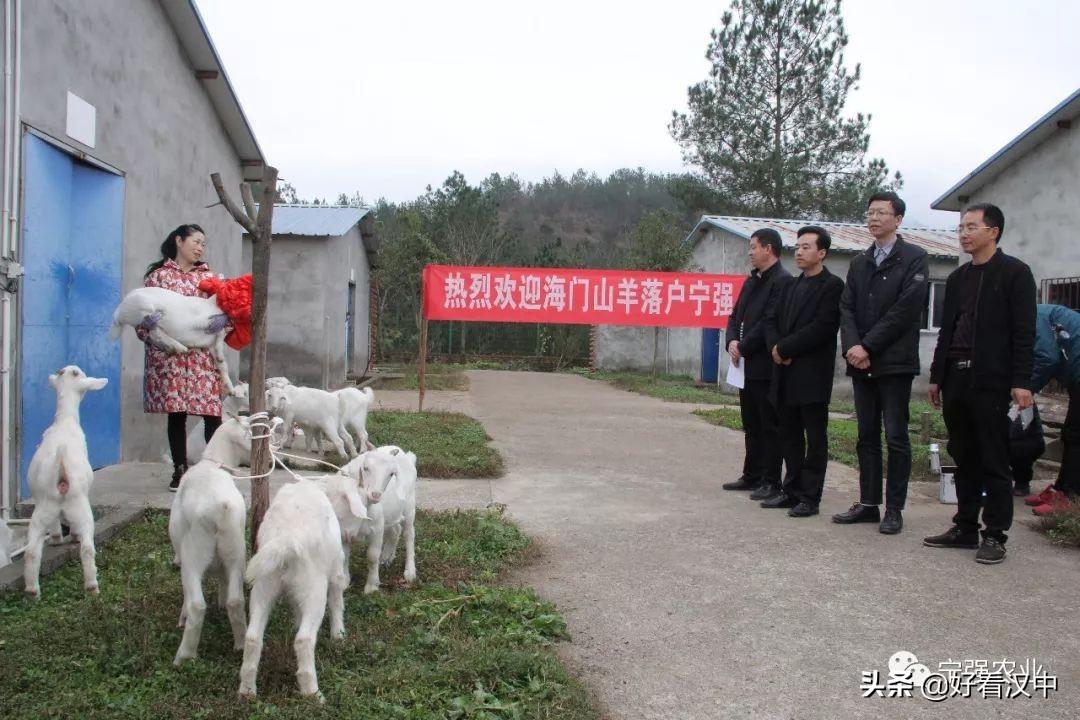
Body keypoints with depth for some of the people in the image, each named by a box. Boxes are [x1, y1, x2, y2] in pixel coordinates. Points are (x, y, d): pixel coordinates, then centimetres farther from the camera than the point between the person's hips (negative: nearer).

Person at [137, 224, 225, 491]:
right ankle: (180, 470, 14)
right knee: (176, 414, 5)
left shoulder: (208, 276, 15)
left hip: (202, 356, 1)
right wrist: (149, 336, -8)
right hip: (169, 355, -1)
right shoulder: (158, 274, 8)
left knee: (212, 414, -5)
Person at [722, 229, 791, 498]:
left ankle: (771, 482, 7)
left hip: (766, 367, -9)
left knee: (770, 426, 0)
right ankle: (752, 476, 25)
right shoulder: (752, 280, 15)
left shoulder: (782, 281, -13)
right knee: (752, 425, 16)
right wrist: (732, 341, -2)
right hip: (747, 365, 9)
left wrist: (743, 347, -14)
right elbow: (736, 315, 16)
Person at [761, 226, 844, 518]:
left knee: (815, 437, 1)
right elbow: (772, 320, 14)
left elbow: (822, 327, -16)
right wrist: (775, 347, -5)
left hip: (812, 373, -7)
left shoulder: (832, 286, -6)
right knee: (789, 435, 12)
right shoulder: (790, 285, 18)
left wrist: (785, 348, -13)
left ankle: (810, 497, 6)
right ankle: (792, 490, 22)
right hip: (786, 373, 7)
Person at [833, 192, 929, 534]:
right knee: (867, 437, 10)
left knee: (896, 438, -1)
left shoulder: (913, 258, -2)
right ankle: (868, 504, 16)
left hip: (895, 362, -6)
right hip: (861, 363, 6)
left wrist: (868, 346, -14)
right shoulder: (859, 262, 16)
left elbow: (906, 308, -12)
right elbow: (846, 308, 8)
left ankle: (894, 509, 6)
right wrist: (852, 345, -9)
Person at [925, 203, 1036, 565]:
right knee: (964, 458, 11)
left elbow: (1024, 331, -8)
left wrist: (1021, 381, -14)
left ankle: (995, 535, 6)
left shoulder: (1014, 273, -2)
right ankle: (965, 528, 19)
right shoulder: (958, 277, 17)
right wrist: (937, 377, 15)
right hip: (956, 379, 6)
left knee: (994, 462, -1)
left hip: (990, 381, -6)